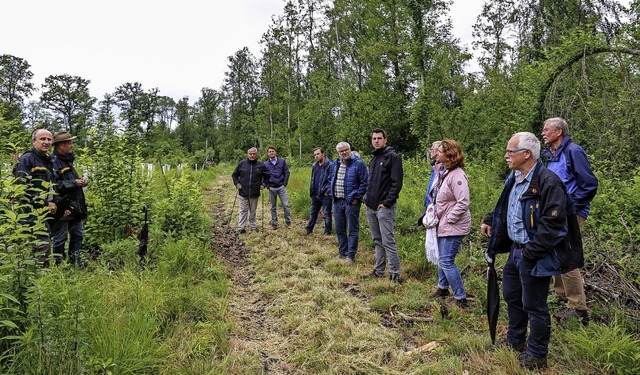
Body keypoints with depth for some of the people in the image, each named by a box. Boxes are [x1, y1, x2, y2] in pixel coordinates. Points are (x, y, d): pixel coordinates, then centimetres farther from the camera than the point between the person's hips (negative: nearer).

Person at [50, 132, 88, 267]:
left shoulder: (68, 161, 17)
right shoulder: (53, 162, -13)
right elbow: (54, 185, -25)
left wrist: (82, 180, 6)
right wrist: (74, 183, -20)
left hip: (75, 207, 9)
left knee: (78, 234, 16)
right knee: (60, 238, 1)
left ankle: (75, 261, 27)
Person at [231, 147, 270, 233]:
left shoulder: (261, 165, 1)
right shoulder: (242, 163, -1)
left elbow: (267, 176, 14)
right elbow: (234, 174, 11)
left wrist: (264, 184, 3)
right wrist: (237, 183, 0)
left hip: (255, 193, 1)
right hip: (243, 192, -1)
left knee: (253, 211, 12)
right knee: (243, 210, 2)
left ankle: (253, 226, 22)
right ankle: (241, 228, 3)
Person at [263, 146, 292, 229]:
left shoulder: (282, 161, 4)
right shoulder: (265, 164, 6)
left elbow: (287, 172, 4)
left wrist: (285, 183, -4)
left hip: (281, 187, -1)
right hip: (271, 188, 1)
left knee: (286, 205, -6)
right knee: (273, 207, 8)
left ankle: (288, 222, 6)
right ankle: (274, 223, 16)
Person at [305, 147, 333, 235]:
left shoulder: (329, 165, -12)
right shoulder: (314, 166, 11)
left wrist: (327, 191, -18)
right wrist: (311, 191, 12)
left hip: (325, 195, -7)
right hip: (315, 194, 7)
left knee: (326, 214, 3)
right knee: (313, 212, 17)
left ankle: (328, 232, 14)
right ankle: (309, 229, 29)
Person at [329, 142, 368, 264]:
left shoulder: (358, 164, -9)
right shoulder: (335, 164, 11)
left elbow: (364, 182, -11)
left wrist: (357, 197, -13)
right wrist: (332, 193, 12)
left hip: (351, 202, -6)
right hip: (337, 202, 7)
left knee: (353, 230, 1)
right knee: (339, 229, 14)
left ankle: (350, 255, 10)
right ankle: (342, 252, 28)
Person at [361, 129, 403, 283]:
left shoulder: (392, 157, -8)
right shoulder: (374, 158, 17)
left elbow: (396, 183, -14)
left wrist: (387, 203, -18)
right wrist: (366, 200, 12)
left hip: (384, 207, -8)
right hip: (371, 207, 8)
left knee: (388, 241, -7)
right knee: (377, 241, 14)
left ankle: (394, 275, 1)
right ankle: (378, 271, 24)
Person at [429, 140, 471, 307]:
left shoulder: (457, 175, -21)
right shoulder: (442, 172, 8)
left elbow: (463, 203, -26)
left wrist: (448, 219, -19)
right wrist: (435, 215, 8)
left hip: (452, 226, -9)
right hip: (442, 224, 9)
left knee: (446, 261, -6)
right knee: (442, 258, 22)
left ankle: (460, 298, 7)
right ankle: (443, 287, 41)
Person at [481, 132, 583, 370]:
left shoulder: (548, 182, -22)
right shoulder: (514, 179, 8)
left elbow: (552, 223, -26)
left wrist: (531, 253, -23)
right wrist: (490, 221, 16)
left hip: (535, 256, -9)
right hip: (515, 250, 9)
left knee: (534, 305, 5)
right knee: (512, 296, 22)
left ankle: (536, 355, 24)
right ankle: (515, 341, 42)